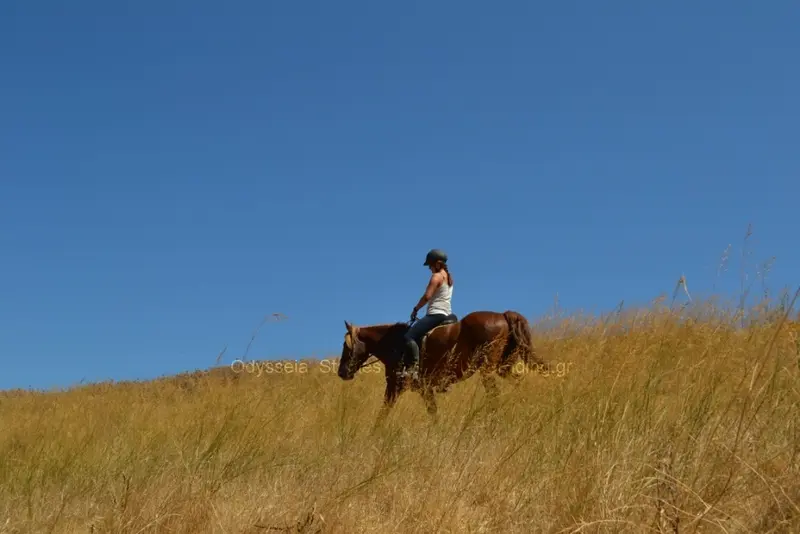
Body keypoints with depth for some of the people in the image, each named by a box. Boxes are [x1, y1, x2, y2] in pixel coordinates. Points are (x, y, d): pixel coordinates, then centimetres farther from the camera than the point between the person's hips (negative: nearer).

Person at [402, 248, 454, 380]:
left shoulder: (437, 276, -10)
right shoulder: (448, 277, 19)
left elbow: (427, 296, -19)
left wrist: (415, 309, -5)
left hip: (436, 314, -10)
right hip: (446, 314, 10)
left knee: (409, 337, -19)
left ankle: (413, 368, -32)